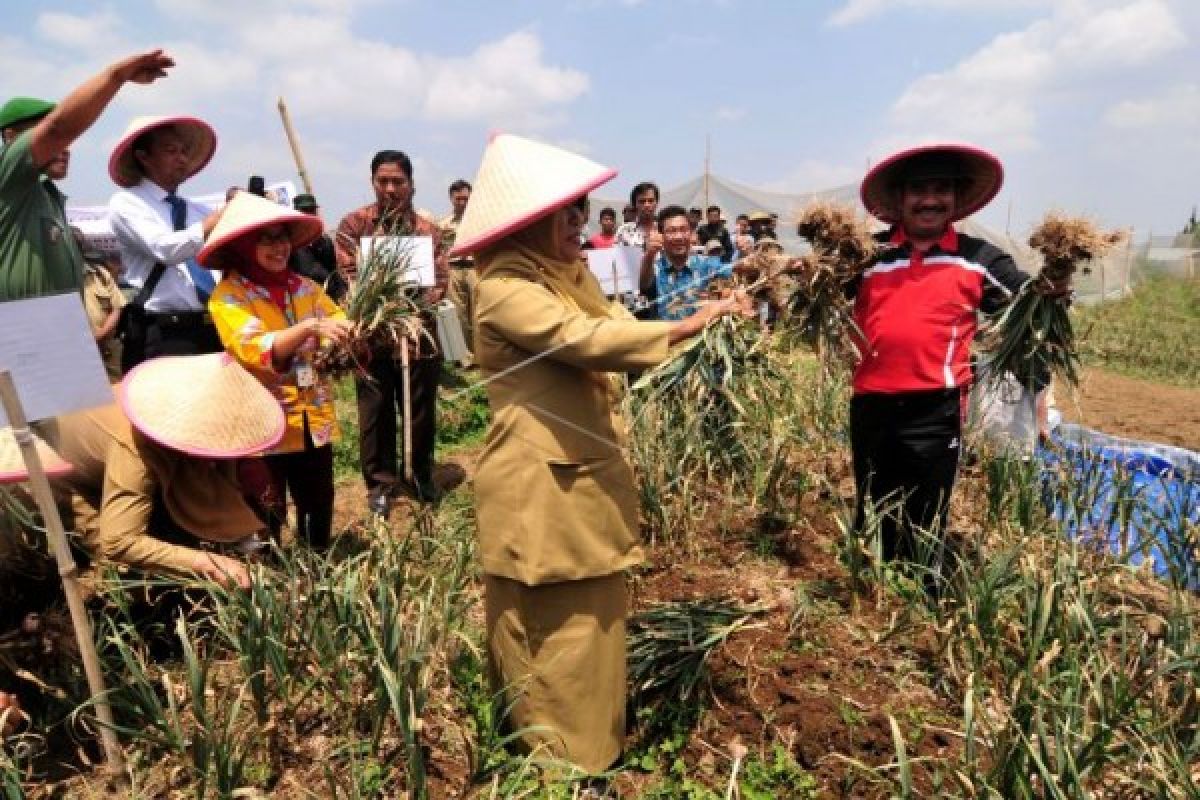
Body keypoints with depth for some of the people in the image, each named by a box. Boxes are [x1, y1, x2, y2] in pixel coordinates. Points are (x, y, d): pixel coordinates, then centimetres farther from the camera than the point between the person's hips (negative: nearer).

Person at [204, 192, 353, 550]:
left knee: (319, 509, 14)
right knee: (269, 518, 7)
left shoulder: (306, 287, 6)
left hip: (314, 420, 4)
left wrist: (354, 333, -25)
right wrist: (310, 327, -35)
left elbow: (341, 326, -1)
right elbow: (257, 351, -22)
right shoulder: (228, 296, -8)